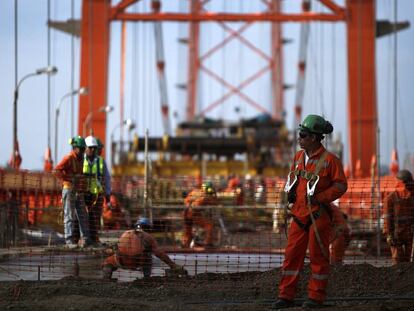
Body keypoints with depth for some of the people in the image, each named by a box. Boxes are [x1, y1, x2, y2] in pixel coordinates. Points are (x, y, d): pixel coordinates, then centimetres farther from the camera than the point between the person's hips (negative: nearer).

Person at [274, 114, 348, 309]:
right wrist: (291, 192, 7)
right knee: (292, 254, 4)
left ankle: (316, 296, 8)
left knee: (318, 255, 1)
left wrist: (320, 198, -16)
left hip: (318, 215, -6)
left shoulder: (329, 160, -11)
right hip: (299, 213, 6)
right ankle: (286, 296, 8)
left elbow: (341, 185, -10)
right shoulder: (299, 156, 10)